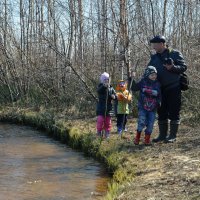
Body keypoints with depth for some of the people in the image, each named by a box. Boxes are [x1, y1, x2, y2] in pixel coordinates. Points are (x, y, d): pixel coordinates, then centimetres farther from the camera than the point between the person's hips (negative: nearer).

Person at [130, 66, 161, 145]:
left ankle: (147, 139, 18)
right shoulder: (142, 82, -3)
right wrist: (132, 79, -11)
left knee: (150, 124, 3)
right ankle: (137, 138, 7)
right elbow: (134, 88, -1)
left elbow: (159, 96, 11)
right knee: (141, 122, -11)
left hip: (153, 108, 3)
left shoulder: (157, 84, 3)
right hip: (143, 107, -2)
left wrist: (158, 103, 0)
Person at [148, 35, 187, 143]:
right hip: (160, 89, 5)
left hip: (173, 88, -5)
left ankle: (172, 136, 5)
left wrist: (173, 67, -24)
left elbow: (183, 67, -7)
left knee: (174, 112, -1)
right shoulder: (154, 58, 12)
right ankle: (162, 135, 18)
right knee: (162, 113, 9)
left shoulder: (175, 53, -2)